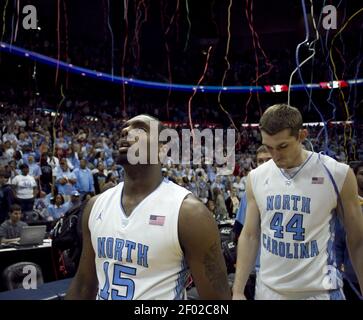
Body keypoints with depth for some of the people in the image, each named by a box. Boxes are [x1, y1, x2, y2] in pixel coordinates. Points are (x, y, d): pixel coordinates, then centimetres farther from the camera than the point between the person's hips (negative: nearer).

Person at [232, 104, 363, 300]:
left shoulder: (338, 175, -10)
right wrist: (237, 291, 0)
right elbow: (249, 236, 4)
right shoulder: (256, 178, -2)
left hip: (319, 291, -2)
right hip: (267, 290, 3)